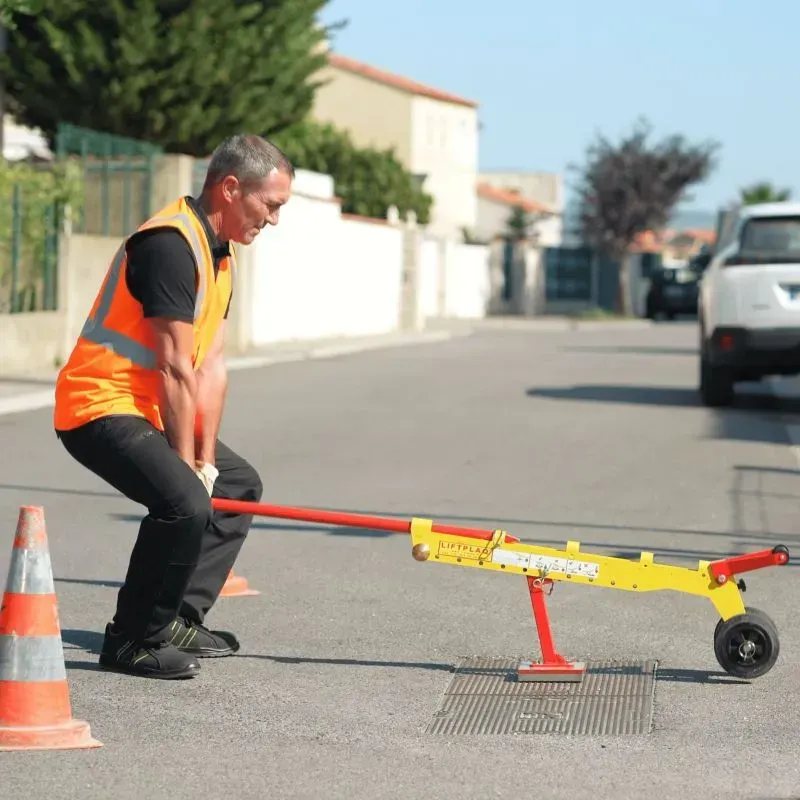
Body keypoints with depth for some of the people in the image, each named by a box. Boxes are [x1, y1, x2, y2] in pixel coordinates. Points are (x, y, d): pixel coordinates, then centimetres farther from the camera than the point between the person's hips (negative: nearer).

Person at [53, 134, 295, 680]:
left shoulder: (220, 255, 11)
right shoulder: (171, 244, -22)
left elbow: (211, 368, 7)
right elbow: (176, 372, -22)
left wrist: (204, 460, 1)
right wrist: (188, 467, -17)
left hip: (148, 410, 11)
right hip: (100, 408, -11)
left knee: (238, 486, 21)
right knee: (184, 502, -30)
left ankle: (178, 621, 22)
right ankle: (133, 640, -12)